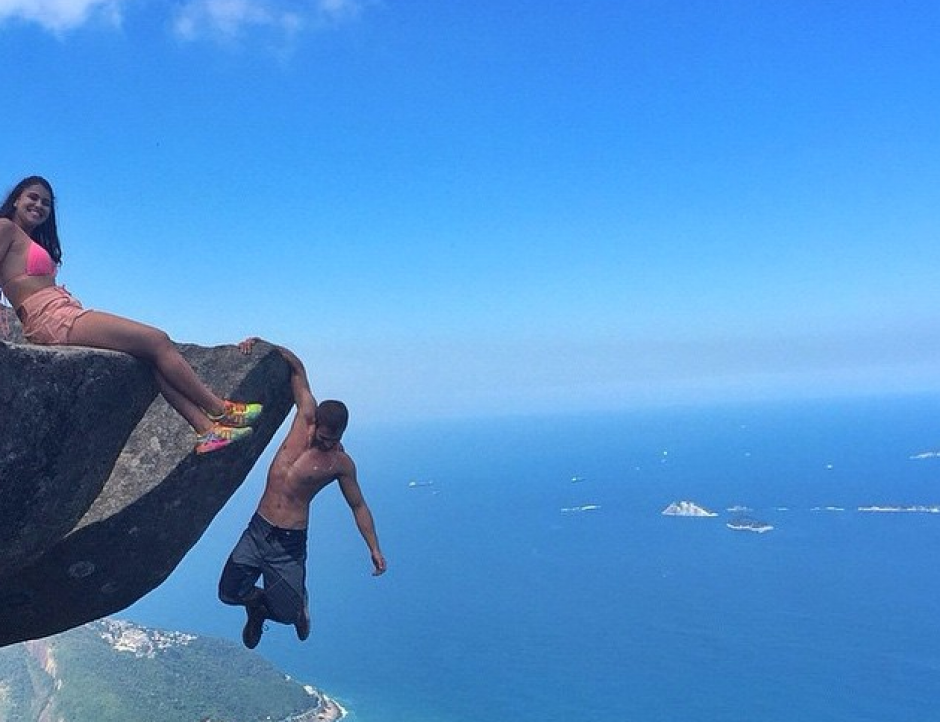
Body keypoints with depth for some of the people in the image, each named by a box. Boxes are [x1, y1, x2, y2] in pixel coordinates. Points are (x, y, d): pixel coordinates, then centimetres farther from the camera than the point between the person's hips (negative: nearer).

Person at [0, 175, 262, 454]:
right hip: (54, 319, -9)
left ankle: (206, 429, -8)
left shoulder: (31, 240, 27)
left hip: (67, 315, 9)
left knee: (155, 357, -1)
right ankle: (220, 410, -2)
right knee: (157, 340, -11)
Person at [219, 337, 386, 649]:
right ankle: (258, 602, 34)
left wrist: (374, 548, -1)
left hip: (289, 544, -3)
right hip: (257, 531, 3)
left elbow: (358, 506, 2)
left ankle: (299, 603, 36)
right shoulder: (306, 416, -5)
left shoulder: (340, 463, -9)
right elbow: (298, 369, 0)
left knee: (286, 614, -1)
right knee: (229, 593, 0)